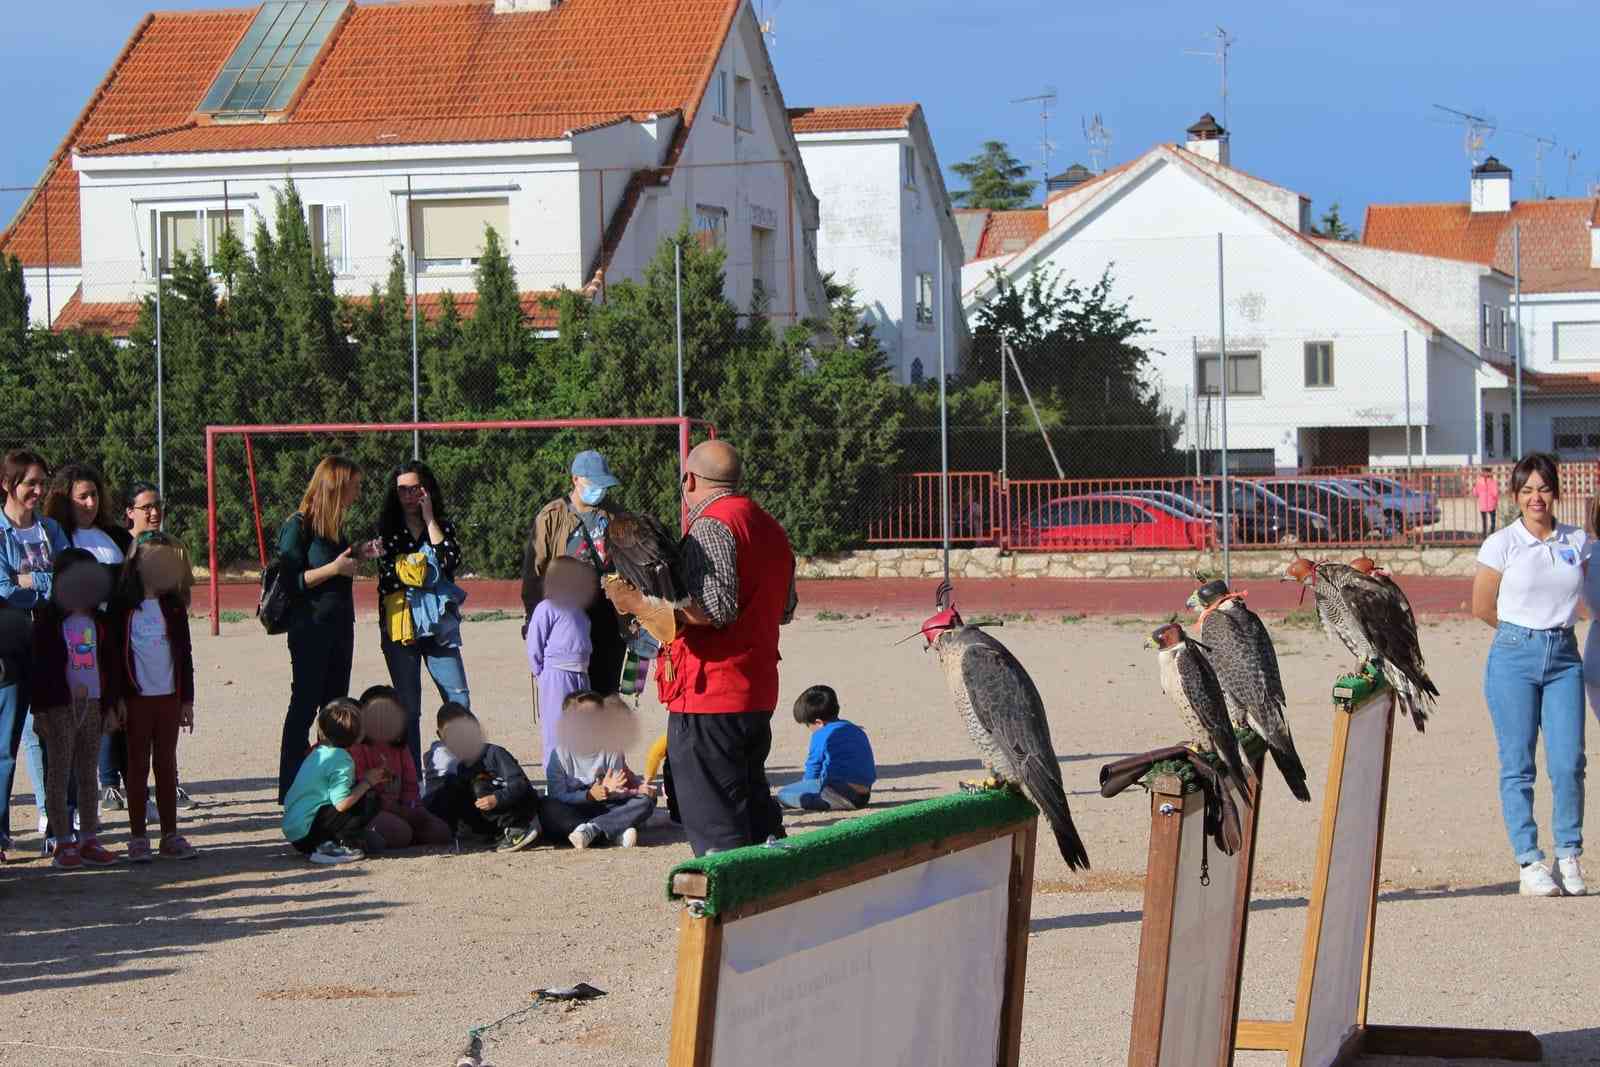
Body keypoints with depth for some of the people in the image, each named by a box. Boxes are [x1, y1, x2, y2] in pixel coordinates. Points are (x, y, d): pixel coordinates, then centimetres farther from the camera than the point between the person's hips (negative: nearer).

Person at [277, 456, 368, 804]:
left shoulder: (334, 525, 11)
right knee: (304, 707, -5)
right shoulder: (298, 526, -13)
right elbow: (290, 581, -17)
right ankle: (291, 788, -1)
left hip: (339, 628, 8)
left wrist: (357, 556, 7)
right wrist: (334, 568, -20)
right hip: (310, 628, -8)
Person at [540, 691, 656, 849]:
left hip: (604, 809, 3)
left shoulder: (612, 750, -1)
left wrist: (609, 790, -27)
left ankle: (591, 829, -33)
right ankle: (616, 834, -38)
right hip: (570, 813, -3)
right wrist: (590, 795, -27)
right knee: (548, 809, -35)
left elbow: (616, 790, -4)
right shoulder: (560, 754, -9)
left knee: (646, 800, -17)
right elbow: (558, 797, -15)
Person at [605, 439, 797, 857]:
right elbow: (785, 610, 23)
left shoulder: (711, 527, -14)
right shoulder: (769, 527, 15)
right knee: (753, 803, 19)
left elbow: (714, 609, -24)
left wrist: (640, 603, -20)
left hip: (710, 695, -9)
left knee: (716, 824, -5)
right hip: (758, 692, 9)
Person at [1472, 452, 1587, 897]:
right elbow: (1482, 607, 4)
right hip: (1514, 656, -2)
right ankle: (1530, 862, 3)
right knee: (1517, 764, -2)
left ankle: (1569, 855, 11)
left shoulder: (1577, 542, 8)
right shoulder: (1502, 543, -2)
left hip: (1564, 656, 2)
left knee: (1569, 763, -5)